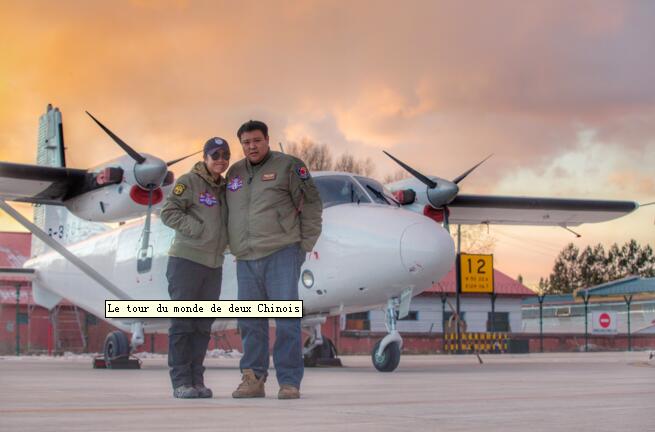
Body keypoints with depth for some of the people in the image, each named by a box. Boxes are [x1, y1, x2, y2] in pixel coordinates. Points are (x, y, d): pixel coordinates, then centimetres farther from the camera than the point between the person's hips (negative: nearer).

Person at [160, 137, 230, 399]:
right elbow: (169, 212, -11)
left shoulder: (224, 189, 16)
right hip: (186, 259, -7)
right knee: (182, 323, -4)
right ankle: (181, 381, -2)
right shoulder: (189, 181, -3)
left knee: (203, 325, 7)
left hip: (214, 264, 7)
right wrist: (197, 229, -16)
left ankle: (197, 379, 13)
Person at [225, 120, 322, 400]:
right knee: (251, 322, 6)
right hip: (246, 261, 5)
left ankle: (289, 382, -5)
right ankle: (253, 379, 13)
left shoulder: (288, 166, -1)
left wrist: (305, 244, -4)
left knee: (287, 319, -7)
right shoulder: (235, 173, 15)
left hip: (281, 255, -5)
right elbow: (229, 212, 24)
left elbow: (312, 203, -1)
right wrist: (237, 246, 14)